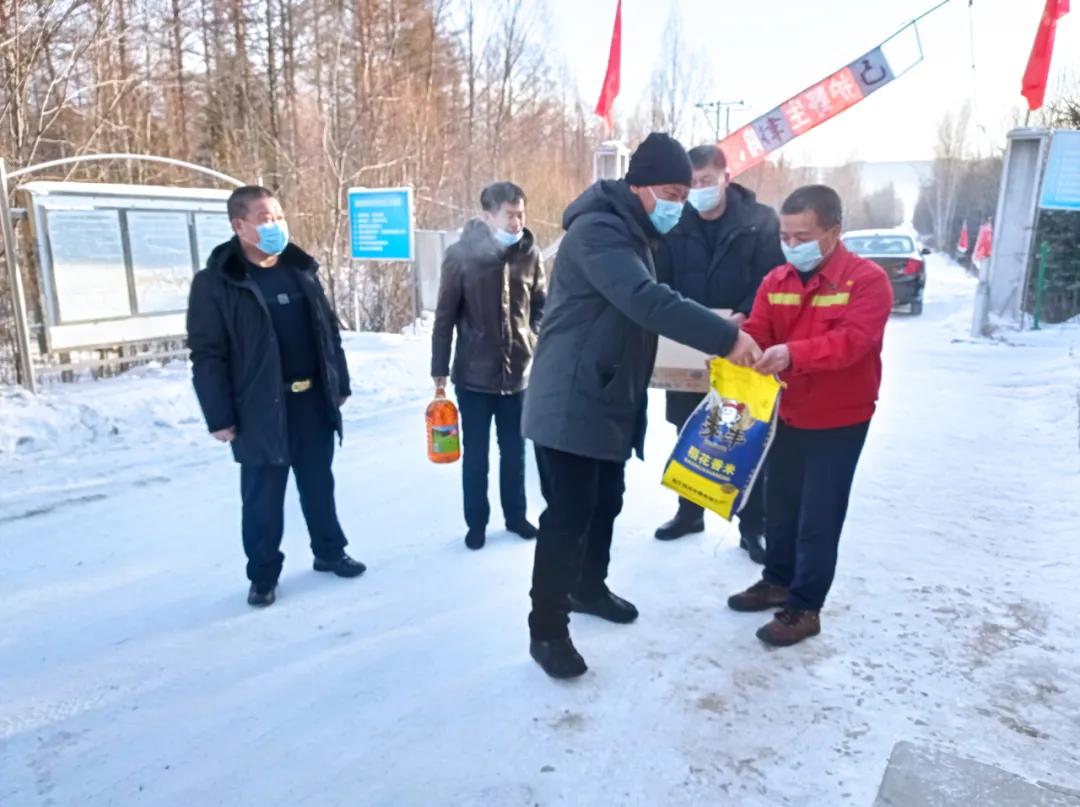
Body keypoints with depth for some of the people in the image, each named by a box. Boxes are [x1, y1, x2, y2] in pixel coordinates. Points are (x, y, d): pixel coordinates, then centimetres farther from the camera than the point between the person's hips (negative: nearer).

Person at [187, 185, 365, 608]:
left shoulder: (302, 270, 8)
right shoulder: (215, 283, -9)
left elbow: (329, 331, 14)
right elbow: (206, 356, -10)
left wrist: (340, 384, 12)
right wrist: (219, 416, -13)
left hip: (313, 400, 5)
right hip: (261, 410, -4)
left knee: (319, 484, 17)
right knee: (263, 498, 7)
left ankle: (329, 551, 34)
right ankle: (263, 575, 23)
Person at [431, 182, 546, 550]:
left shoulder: (530, 253, -2)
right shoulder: (461, 254, -10)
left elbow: (540, 304, 11)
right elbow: (445, 316, -6)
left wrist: (534, 340, 0)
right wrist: (439, 369, -5)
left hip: (518, 371, 3)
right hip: (473, 373, -2)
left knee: (514, 450, 15)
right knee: (475, 454, 9)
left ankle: (516, 516, 32)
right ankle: (476, 523, 25)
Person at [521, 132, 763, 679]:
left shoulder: (632, 235, 15)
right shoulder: (597, 231, -19)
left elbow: (641, 312, 17)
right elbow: (650, 302, -32)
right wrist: (725, 338, -31)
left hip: (610, 402, 10)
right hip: (570, 404, -10)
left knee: (605, 502, 20)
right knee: (568, 515, -5)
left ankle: (589, 588, 39)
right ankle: (547, 629, 8)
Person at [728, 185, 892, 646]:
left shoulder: (867, 279, -15)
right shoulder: (776, 281, 2)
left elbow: (852, 341, -28)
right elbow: (757, 333, -3)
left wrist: (793, 353, -44)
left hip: (839, 422, -6)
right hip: (786, 416, 6)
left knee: (819, 518, 2)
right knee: (780, 505, 17)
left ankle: (804, 608, 15)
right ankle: (778, 581, 36)